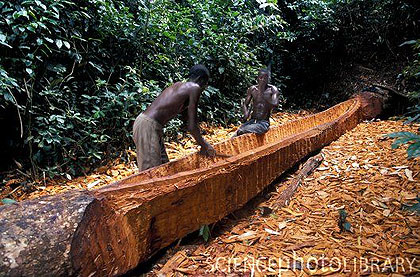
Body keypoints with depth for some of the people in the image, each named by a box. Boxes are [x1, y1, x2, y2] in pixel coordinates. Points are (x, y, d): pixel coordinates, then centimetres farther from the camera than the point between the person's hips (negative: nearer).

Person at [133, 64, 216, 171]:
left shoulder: (179, 85, 19)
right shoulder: (194, 88, -7)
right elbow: (191, 127, -12)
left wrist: (203, 142, 27)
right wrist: (204, 146, 4)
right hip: (148, 126, -10)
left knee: (163, 165, 16)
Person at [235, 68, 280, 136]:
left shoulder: (272, 89, -2)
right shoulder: (252, 89, 7)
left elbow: (275, 103, -20)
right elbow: (245, 104, 12)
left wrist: (262, 93, -15)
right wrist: (246, 113, -10)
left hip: (264, 123, -3)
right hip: (252, 120, 4)